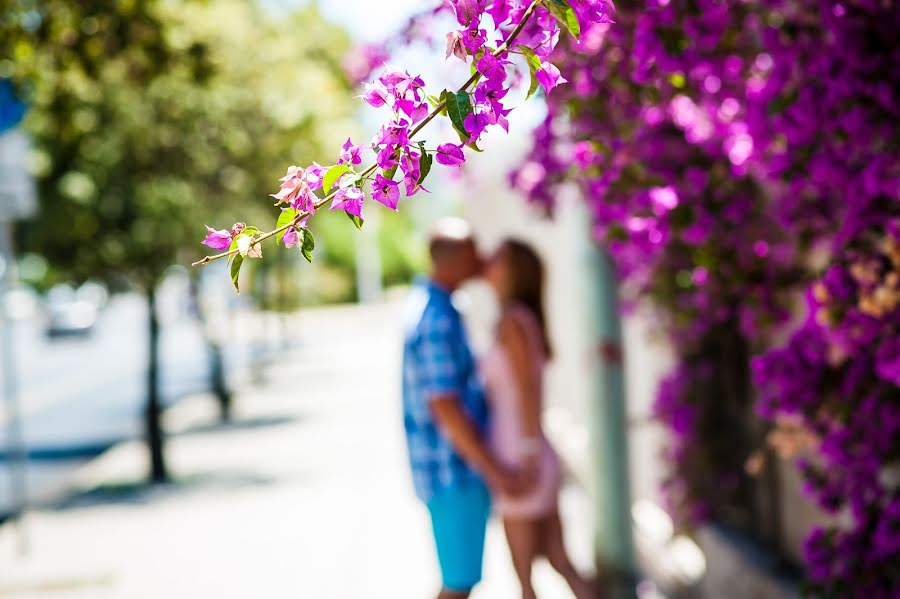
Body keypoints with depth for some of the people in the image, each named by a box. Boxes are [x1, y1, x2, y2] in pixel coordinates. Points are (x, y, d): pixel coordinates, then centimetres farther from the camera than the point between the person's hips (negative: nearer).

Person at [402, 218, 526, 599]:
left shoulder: (424, 301, 9)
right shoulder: (438, 319, -23)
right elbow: (444, 407, -25)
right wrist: (494, 472, -22)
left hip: (452, 465, 10)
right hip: (453, 470, -10)